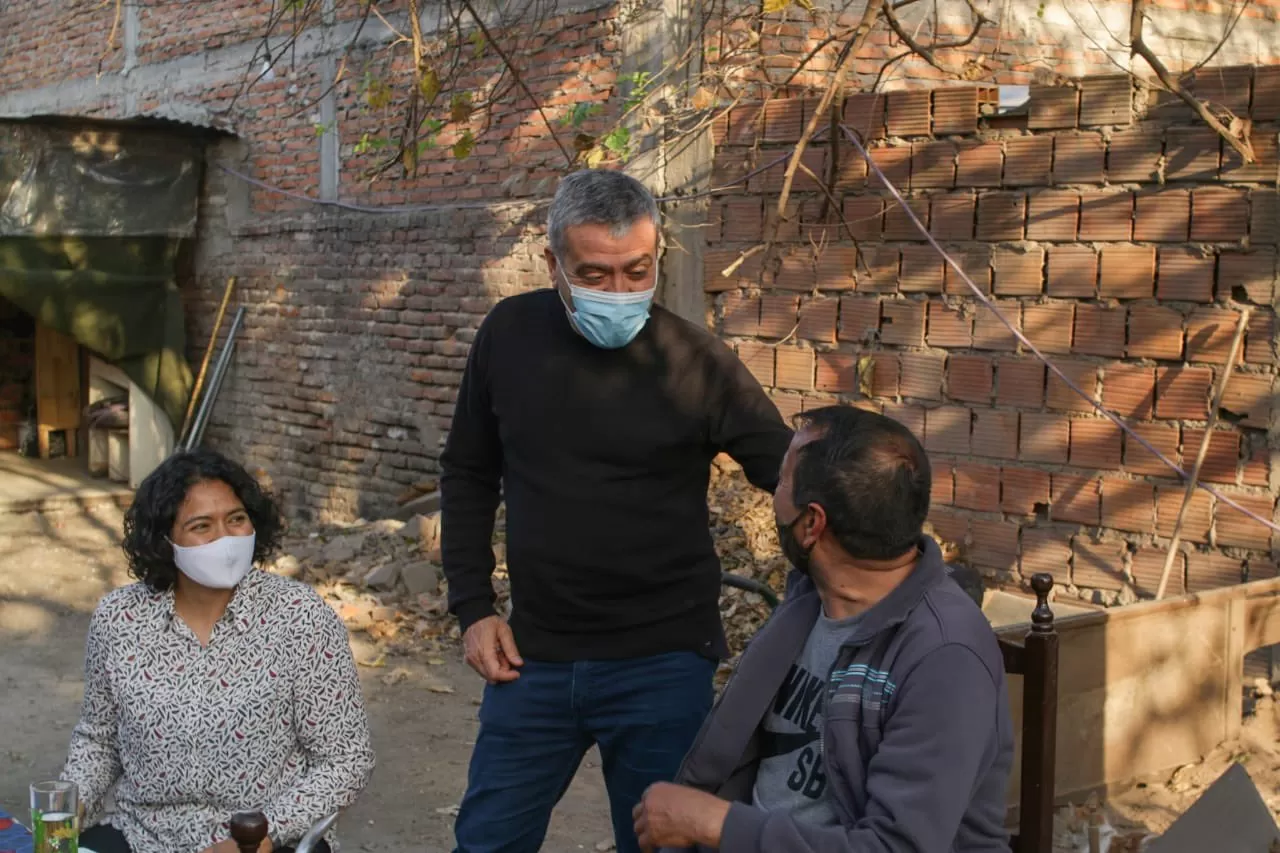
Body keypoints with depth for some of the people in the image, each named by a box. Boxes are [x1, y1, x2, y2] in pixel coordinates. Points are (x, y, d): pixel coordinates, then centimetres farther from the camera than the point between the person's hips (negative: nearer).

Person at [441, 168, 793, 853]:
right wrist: (473, 608, 4)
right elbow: (469, 474, 10)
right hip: (532, 654, 3)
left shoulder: (694, 361, -10)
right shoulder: (510, 334, -1)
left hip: (662, 662, -3)